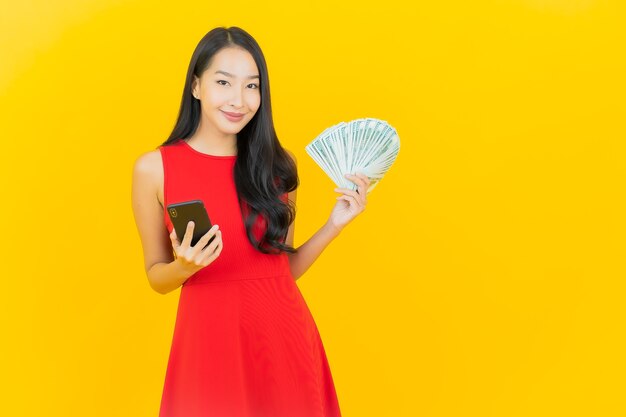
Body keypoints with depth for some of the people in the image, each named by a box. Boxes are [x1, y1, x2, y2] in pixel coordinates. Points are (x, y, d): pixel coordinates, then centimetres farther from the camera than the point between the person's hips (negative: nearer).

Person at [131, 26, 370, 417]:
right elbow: (157, 277, 3)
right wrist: (184, 267, -17)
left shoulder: (279, 164, 2)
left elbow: (285, 267, 8)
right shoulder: (154, 168, -5)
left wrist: (334, 226, -3)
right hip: (209, 337, -2)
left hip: (283, 334, 2)